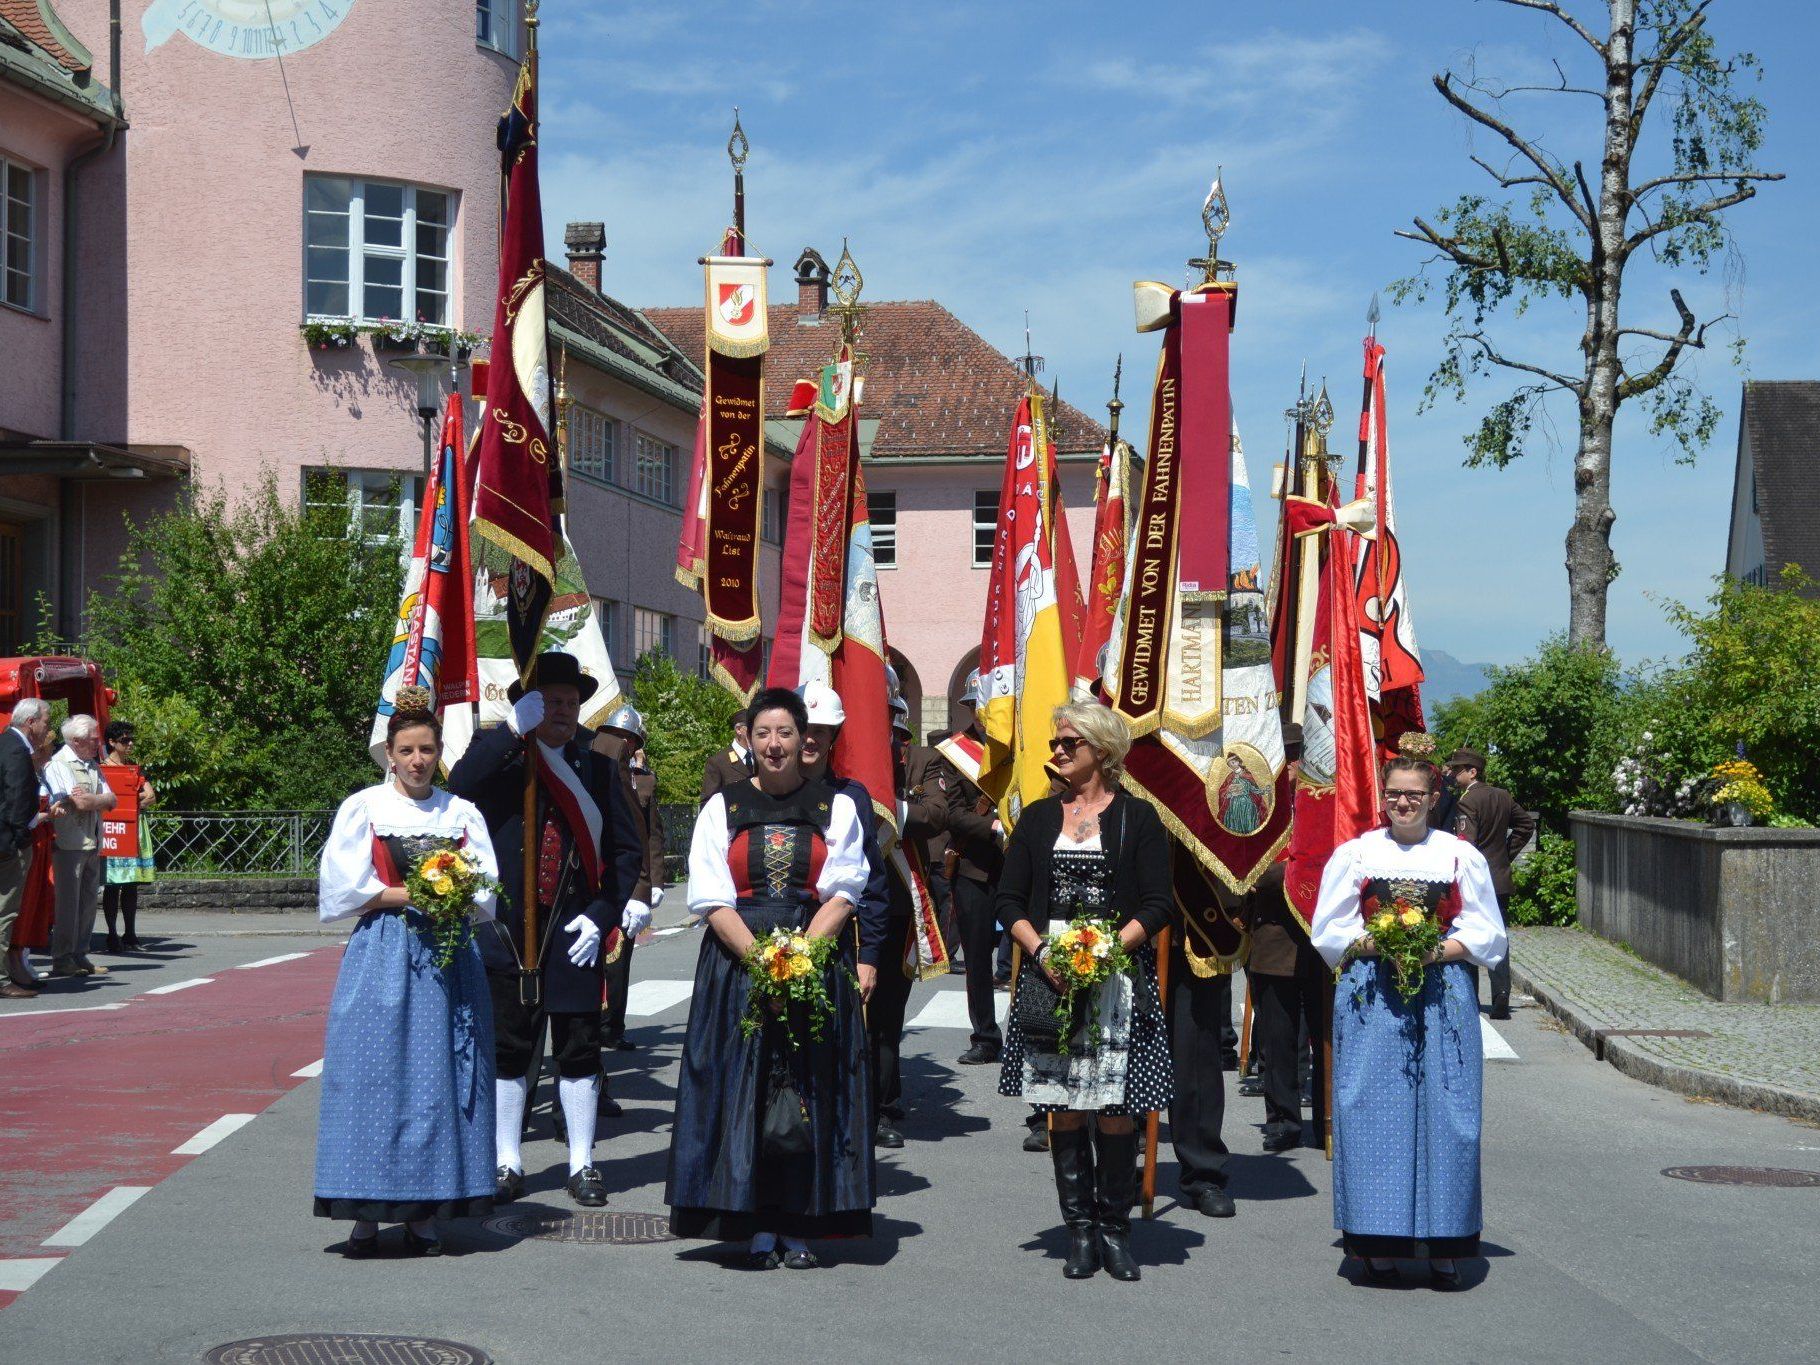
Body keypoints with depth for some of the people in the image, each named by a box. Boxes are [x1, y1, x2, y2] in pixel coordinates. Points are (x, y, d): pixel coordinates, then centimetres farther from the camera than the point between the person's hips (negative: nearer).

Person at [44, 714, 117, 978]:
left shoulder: (92, 765, 17)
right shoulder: (58, 764, -9)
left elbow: (111, 800, 10)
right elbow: (81, 803, -17)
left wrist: (90, 799, -8)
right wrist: (102, 799, 1)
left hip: (92, 844, 8)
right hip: (69, 844, -8)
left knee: (89, 900, 8)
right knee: (68, 902, -5)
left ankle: (79, 955, 15)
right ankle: (62, 960, 0)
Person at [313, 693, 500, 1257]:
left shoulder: (462, 814, 11)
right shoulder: (362, 808, 4)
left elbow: (485, 897, 7)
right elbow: (347, 889, -3)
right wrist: (417, 897, -9)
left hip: (447, 959, 2)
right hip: (382, 959, -2)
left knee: (436, 1079, 0)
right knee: (373, 1078, -5)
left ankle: (423, 1214, 5)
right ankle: (366, 1216, -1)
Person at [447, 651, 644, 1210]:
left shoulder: (599, 768, 7)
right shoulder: (499, 755, 3)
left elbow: (627, 849, 7)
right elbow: (459, 785, -19)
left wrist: (603, 914, -5)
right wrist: (515, 729, -20)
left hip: (574, 930, 1)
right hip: (507, 927, -1)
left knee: (579, 1048, 5)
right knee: (507, 1048, 6)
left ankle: (583, 1164, 15)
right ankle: (506, 1164, 15)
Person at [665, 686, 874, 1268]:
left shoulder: (836, 808, 7)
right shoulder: (723, 808, 8)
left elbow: (842, 893, 0)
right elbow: (712, 898, 1)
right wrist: (759, 956, -13)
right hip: (735, 961, 0)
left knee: (810, 1094, -2)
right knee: (744, 1092, -4)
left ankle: (799, 1230, 3)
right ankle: (758, 1230, 1)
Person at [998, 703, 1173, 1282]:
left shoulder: (1136, 818, 5)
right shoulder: (1038, 818, 14)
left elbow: (1157, 906, 0)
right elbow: (1009, 900, 10)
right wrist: (1042, 951, -8)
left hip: (1117, 974, -2)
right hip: (1050, 972, 2)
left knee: (1118, 1111, -4)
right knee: (1064, 1108, 1)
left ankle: (1115, 1228, 7)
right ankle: (1080, 1229, 8)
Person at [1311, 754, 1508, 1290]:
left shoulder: (1462, 857, 8)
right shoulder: (1354, 854, 9)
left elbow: (1487, 935, 6)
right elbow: (1328, 932, 6)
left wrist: (1435, 951, -10)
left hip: (1442, 997, 0)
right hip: (1371, 999, 0)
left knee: (1443, 1114, -3)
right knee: (1373, 1114, -3)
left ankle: (1442, 1249, 3)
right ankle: (1379, 1246, 3)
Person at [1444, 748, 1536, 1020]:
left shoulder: (1466, 801, -15)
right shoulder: (1503, 796, 9)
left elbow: (1465, 845, -21)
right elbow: (1526, 823, 21)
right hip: (1501, 881, 7)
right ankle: (1501, 1003, 3)